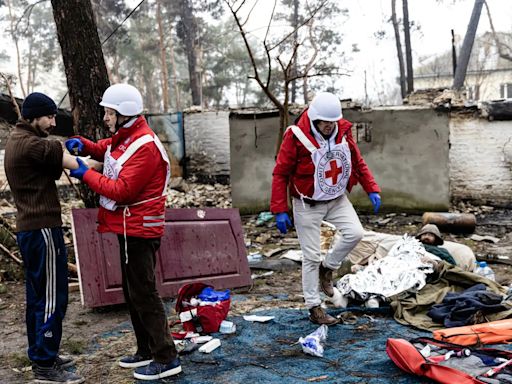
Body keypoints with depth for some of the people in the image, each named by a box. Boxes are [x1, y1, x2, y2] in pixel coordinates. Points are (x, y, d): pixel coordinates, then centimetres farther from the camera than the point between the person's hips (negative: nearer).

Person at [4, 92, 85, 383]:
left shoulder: (17, 141, 17)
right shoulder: (32, 144, -16)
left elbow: (53, 168, 9)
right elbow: (77, 165, -15)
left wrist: (64, 150, -5)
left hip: (28, 228, 10)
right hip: (43, 229, -10)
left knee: (38, 295, 16)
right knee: (52, 297, -4)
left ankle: (40, 355, 27)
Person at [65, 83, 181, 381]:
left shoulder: (144, 146, -20)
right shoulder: (124, 136, 10)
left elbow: (122, 190, -23)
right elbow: (105, 149, 25)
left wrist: (86, 174, -15)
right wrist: (83, 145, 3)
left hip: (139, 229, -10)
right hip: (130, 227, 10)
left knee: (143, 293, -6)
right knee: (133, 291, 16)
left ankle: (166, 358, 1)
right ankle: (147, 350, 27)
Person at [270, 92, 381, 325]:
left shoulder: (343, 131, -5)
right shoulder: (296, 136, -21)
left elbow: (358, 162, 8)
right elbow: (280, 174, -16)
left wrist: (372, 190, -1)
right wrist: (280, 211, -19)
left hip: (337, 199, 5)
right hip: (308, 204, -5)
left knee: (355, 233, -13)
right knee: (311, 257, 0)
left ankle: (328, 268, 14)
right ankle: (314, 308, 14)